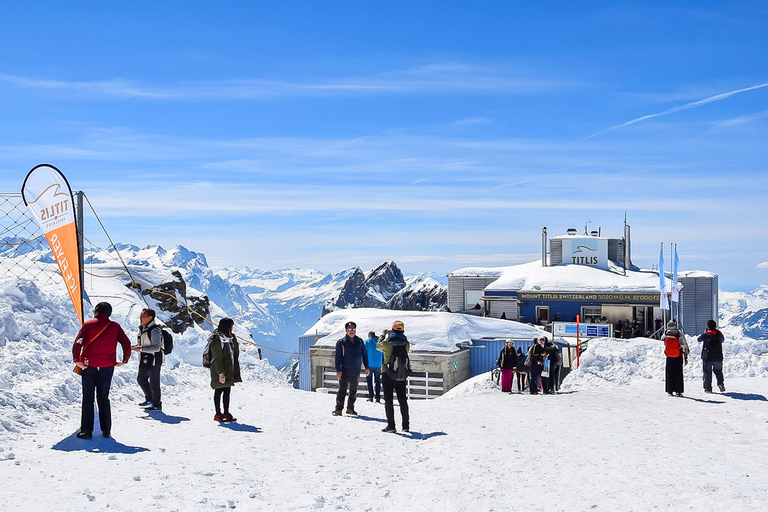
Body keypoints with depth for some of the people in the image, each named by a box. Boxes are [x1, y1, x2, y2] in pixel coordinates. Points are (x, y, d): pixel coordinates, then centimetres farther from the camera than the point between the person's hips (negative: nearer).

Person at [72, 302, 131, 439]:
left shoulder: (88, 325, -1)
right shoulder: (115, 326, 4)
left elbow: (78, 343, -11)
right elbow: (126, 343, -3)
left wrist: (76, 360, -6)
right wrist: (124, 360, 6)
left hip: (88, 366, -2)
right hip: (107, 367, 2)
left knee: (88, 398, 6)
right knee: (103, 398, 12)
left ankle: (86, 431, 3)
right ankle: (106, 430, 10)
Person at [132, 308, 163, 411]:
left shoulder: (155, 330, -18)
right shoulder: (142, 328, 9)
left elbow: (156, 347, -23)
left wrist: (141, 348, -27)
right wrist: (135, 346, 0)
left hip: (154, 361, -9)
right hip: (144, 360, 9)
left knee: (154, 383, -2)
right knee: (141, 379, 19)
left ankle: (157, 405, 10)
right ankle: (149, 399, 37)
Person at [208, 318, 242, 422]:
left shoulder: (231, 338, 8)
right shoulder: (217, 340, -18)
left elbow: (235, 354, 14)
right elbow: (217, 358, -19)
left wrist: (236, 371, 13)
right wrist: (221, 373, -20)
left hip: (229, 371, 8)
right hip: (219, 371, -8)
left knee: (227, 391, 12)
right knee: (219, 391, 3)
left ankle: (226, 413, 21)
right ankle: (218, 414, 11)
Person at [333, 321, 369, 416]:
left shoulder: (359, 341, 8)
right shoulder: (341, 342, -2)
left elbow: (364, 354, 14)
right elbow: (338, 357, -5)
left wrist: (366, 367, 8)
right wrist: (338, 370, -12)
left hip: (356, 371, 4)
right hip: (345, 371, -4)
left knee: (353, 391, 10)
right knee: (342, 390, -7)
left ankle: (350, 408, 20)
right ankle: (338, 409, -4)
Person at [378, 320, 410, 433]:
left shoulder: (387, 343, -13)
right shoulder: (406, 343, -6)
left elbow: (378, 346, 8)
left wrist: (383, 335, 25)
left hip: (387, 374, -3)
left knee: (389, 400, 2)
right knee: (402, 400, 13)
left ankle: (391, 425, -3)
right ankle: (406, 425, 17)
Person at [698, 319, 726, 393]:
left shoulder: (705, 334, -7)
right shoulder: (719, 334, 0)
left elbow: (699, 339, 10)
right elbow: (722, 340, 21)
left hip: (707, 357, -2)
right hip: (718, 357, 2)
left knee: (707, 372, 4)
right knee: (718, 371, 18)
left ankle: (708, 387, 1)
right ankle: (721, 384, 1)